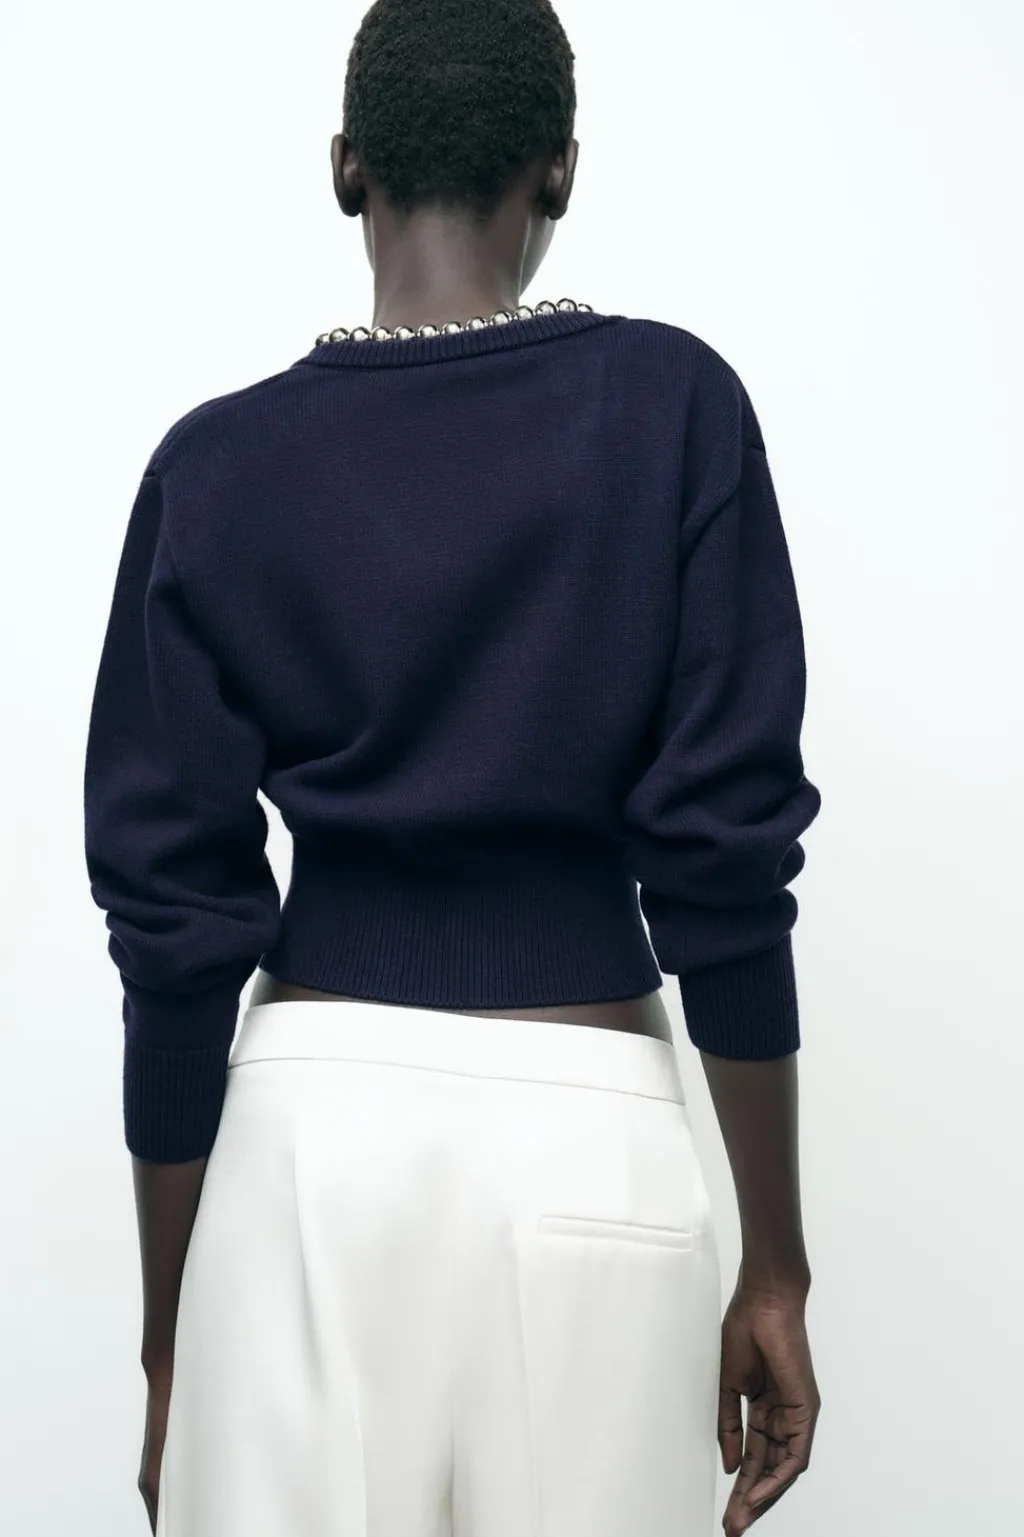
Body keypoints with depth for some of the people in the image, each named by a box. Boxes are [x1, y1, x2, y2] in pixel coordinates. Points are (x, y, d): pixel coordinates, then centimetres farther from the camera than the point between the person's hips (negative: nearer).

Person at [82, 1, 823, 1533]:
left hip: (312, 1124, 1)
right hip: (588, 1132, -1)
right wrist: (775, 1268, 3)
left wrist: (170, 1340, 9)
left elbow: (175, 910, 1)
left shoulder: (217, 463, 2)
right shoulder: (672, 409, -1)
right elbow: (726, 855, -5)